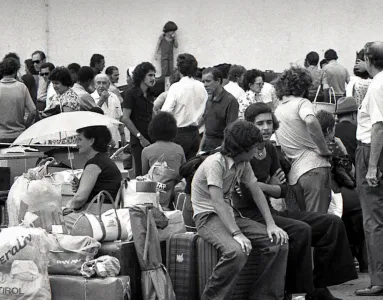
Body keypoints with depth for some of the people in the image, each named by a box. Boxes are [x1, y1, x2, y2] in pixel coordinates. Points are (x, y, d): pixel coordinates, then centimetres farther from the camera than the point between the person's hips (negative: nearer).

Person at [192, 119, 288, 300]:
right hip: (208, 217, -8)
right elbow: (218, 202, -27)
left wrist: (271, 225, -8)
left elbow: (257, 193, 6)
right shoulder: (215, 163, -19)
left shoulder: (243, 164, 6)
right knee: (237, 252, -36)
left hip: (230, 215, 8)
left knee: (278, 243, -9)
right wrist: (237, 234, -36)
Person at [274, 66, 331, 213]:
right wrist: (324, 150, -15)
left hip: (294, 172, 7)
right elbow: (311, 121, -26)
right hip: (314, 167, -7)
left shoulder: (277, 111, 19)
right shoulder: (301, 103, -3)